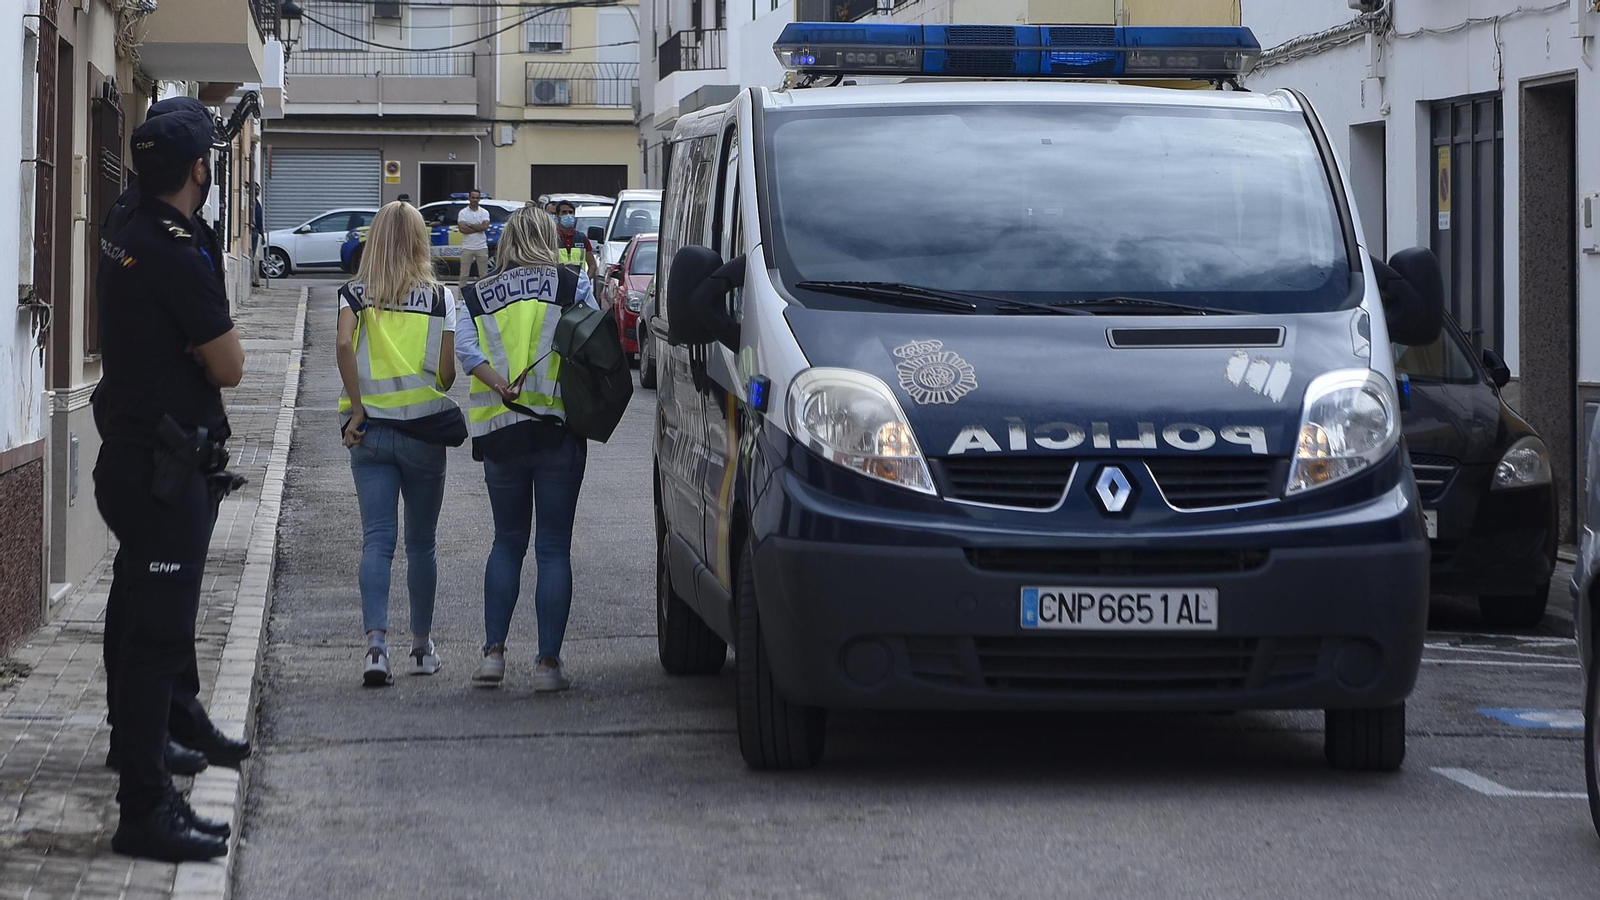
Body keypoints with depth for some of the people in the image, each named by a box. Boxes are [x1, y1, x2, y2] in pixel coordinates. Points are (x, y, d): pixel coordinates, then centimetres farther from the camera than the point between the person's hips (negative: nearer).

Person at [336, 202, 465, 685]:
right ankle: (422, 644, 22)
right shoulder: (440, 296, -1)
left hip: (371, 429, 0)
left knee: (377, 540, -1)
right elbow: (447, 370, -6)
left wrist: (357, 410, -11)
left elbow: (344, 345, -16)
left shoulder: (354, 294, 0)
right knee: (421, 542, 13)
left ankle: (376, 641, -18)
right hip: (424, 430, 0)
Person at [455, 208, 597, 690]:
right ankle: (548, 661, -2)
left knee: (507, 541, 16)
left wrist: (500, 385, -16)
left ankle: (493, 651, 8)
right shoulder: (573, 285, 2)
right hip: (557, 429, -3)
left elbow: (466, 349, -7)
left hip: (499, 432, 3)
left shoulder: (478, 296, 10)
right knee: (554, 547, 1)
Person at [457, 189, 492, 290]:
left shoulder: (484, 212, 5)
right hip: (467, 247, -1)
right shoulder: (463, 213, 1)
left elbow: (485, 226, -11)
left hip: (481, 247, 1)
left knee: (484, 274, 6)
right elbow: (462, 229, -13)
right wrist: (478, 228, -11)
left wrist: (469, 226, -11)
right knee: (464, 275, 1)